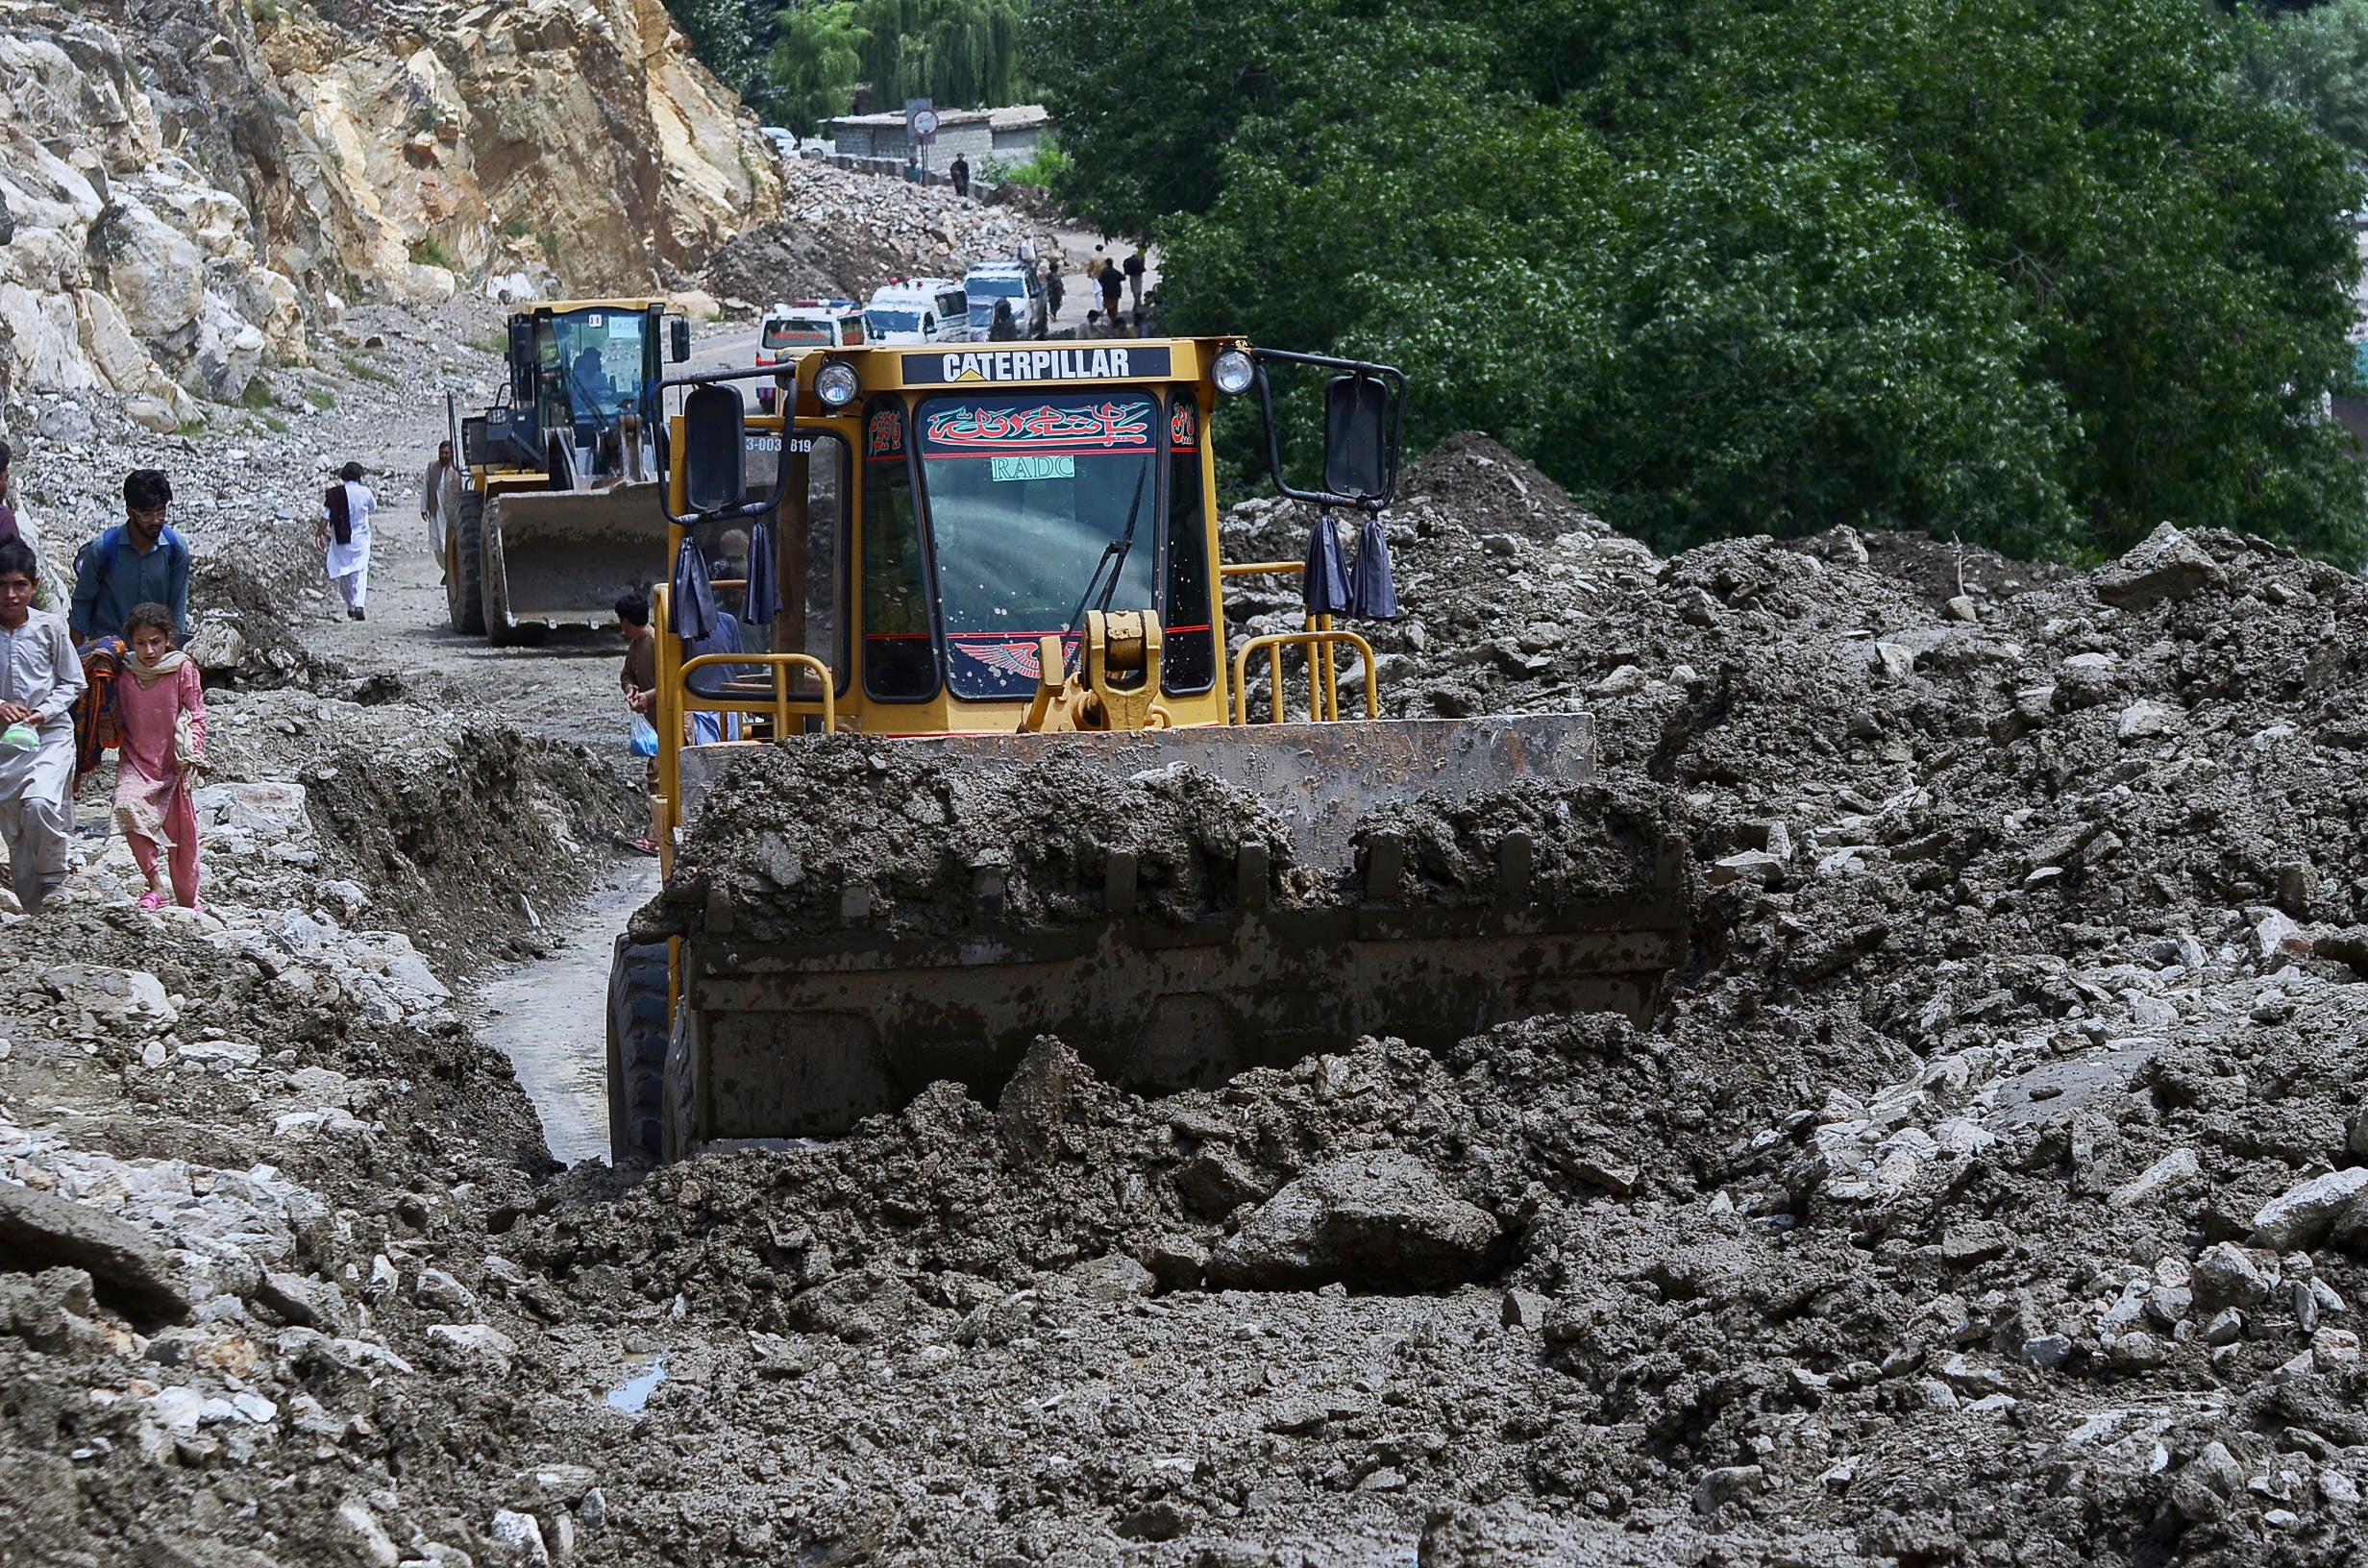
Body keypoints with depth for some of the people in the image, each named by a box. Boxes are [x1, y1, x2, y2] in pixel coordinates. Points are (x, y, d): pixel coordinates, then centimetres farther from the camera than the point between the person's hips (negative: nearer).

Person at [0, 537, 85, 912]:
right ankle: (35, 914, 16)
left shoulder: (50, 628, -5)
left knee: (39, 803, -27)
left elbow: (72, 682, 3)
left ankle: (52, 879, -5)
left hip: (51, 735, -3)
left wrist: (44, 712, -12)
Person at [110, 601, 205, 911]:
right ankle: (156, 884, -23)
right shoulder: (125, 674, 3)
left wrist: (192, 753, -11)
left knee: (181, 834, 3)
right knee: (128, 805, -28)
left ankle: (187, 903, 20)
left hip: (174, 764, -1)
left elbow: (197, 715, -1)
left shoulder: (183, 670, -4)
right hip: (136, 761, 1)